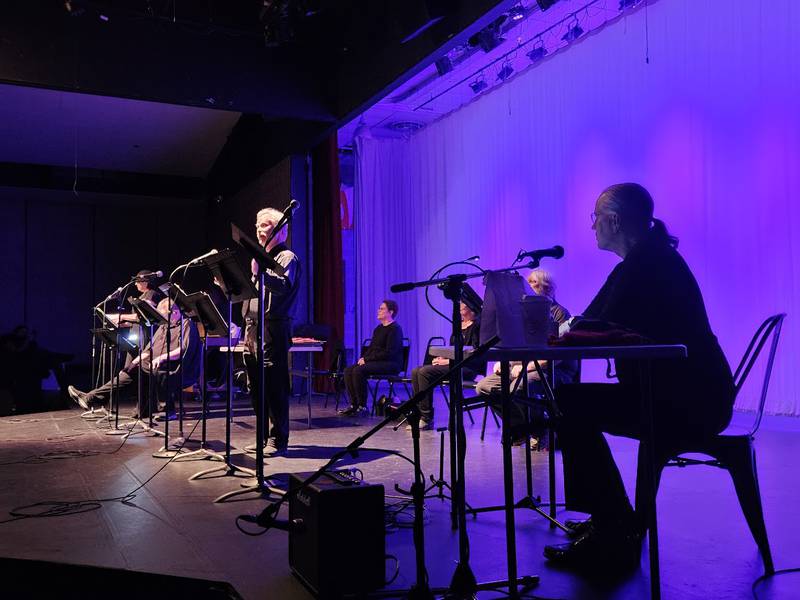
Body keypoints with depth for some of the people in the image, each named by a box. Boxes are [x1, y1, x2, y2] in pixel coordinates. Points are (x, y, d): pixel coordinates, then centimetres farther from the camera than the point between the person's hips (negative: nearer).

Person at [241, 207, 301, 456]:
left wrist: (259, 272, -35)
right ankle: (263, 437, 20)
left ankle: (279, 440, -1)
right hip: (252, 326, 9)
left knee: (274, 386, -8)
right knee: (256, 386, 11)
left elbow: (284, 286, -22)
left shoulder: (287, 257, -2)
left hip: (273, 328, -9)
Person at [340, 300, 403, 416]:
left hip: (391, 364, -9)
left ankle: (362, 407, -22)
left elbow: (389, 353, -18)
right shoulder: (378, 329, 19)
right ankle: (354, 405, -12)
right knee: (348, 370, -12)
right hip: (375, 362, 9)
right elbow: (371, 348, 23)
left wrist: (367, 359, -16)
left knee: (359, 370, -29)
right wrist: (364, 358, 0)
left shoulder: (395, 329, -9)